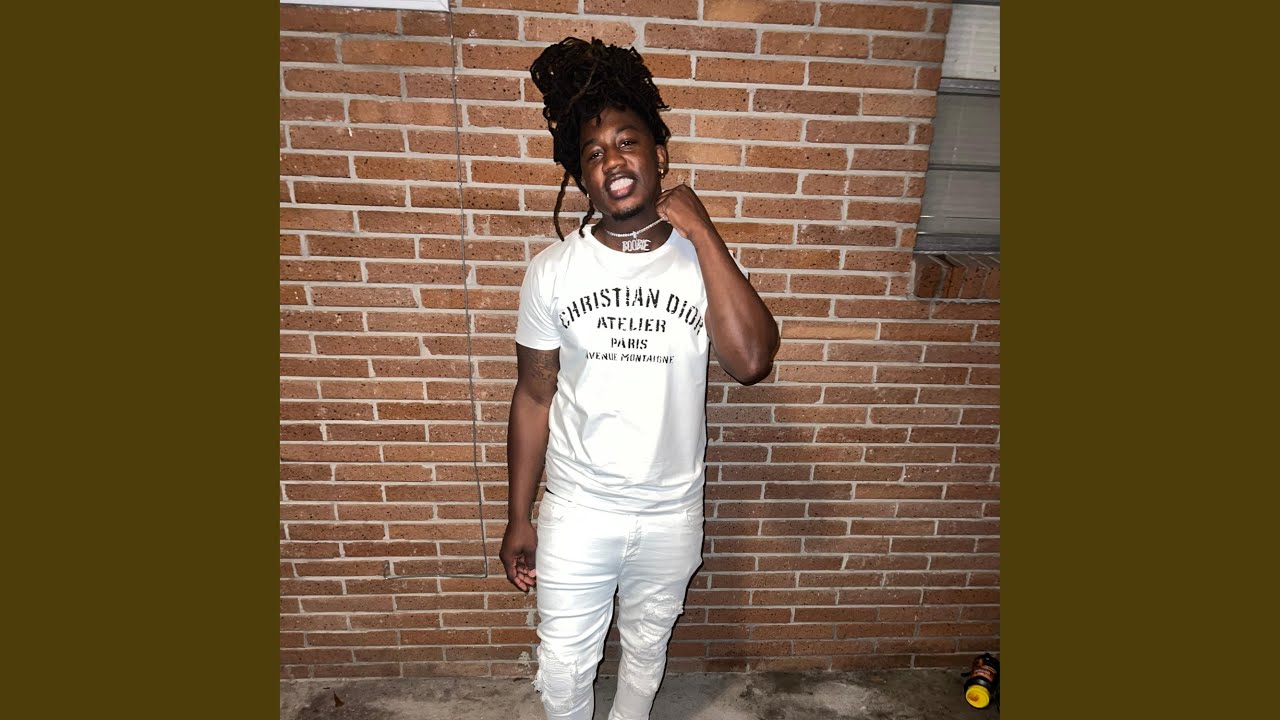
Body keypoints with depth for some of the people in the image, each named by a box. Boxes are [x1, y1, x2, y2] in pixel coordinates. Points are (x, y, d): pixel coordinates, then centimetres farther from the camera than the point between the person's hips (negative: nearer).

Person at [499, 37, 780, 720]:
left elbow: (752, 361, -28)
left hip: (671, 511, 1)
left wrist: (702, 230, -25)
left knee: (647, 645, 27)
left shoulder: (704, 260, -10)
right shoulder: (552, 271, -10)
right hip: (575, 510, 0)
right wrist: (517, 518, 1)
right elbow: (533, 398, -4)